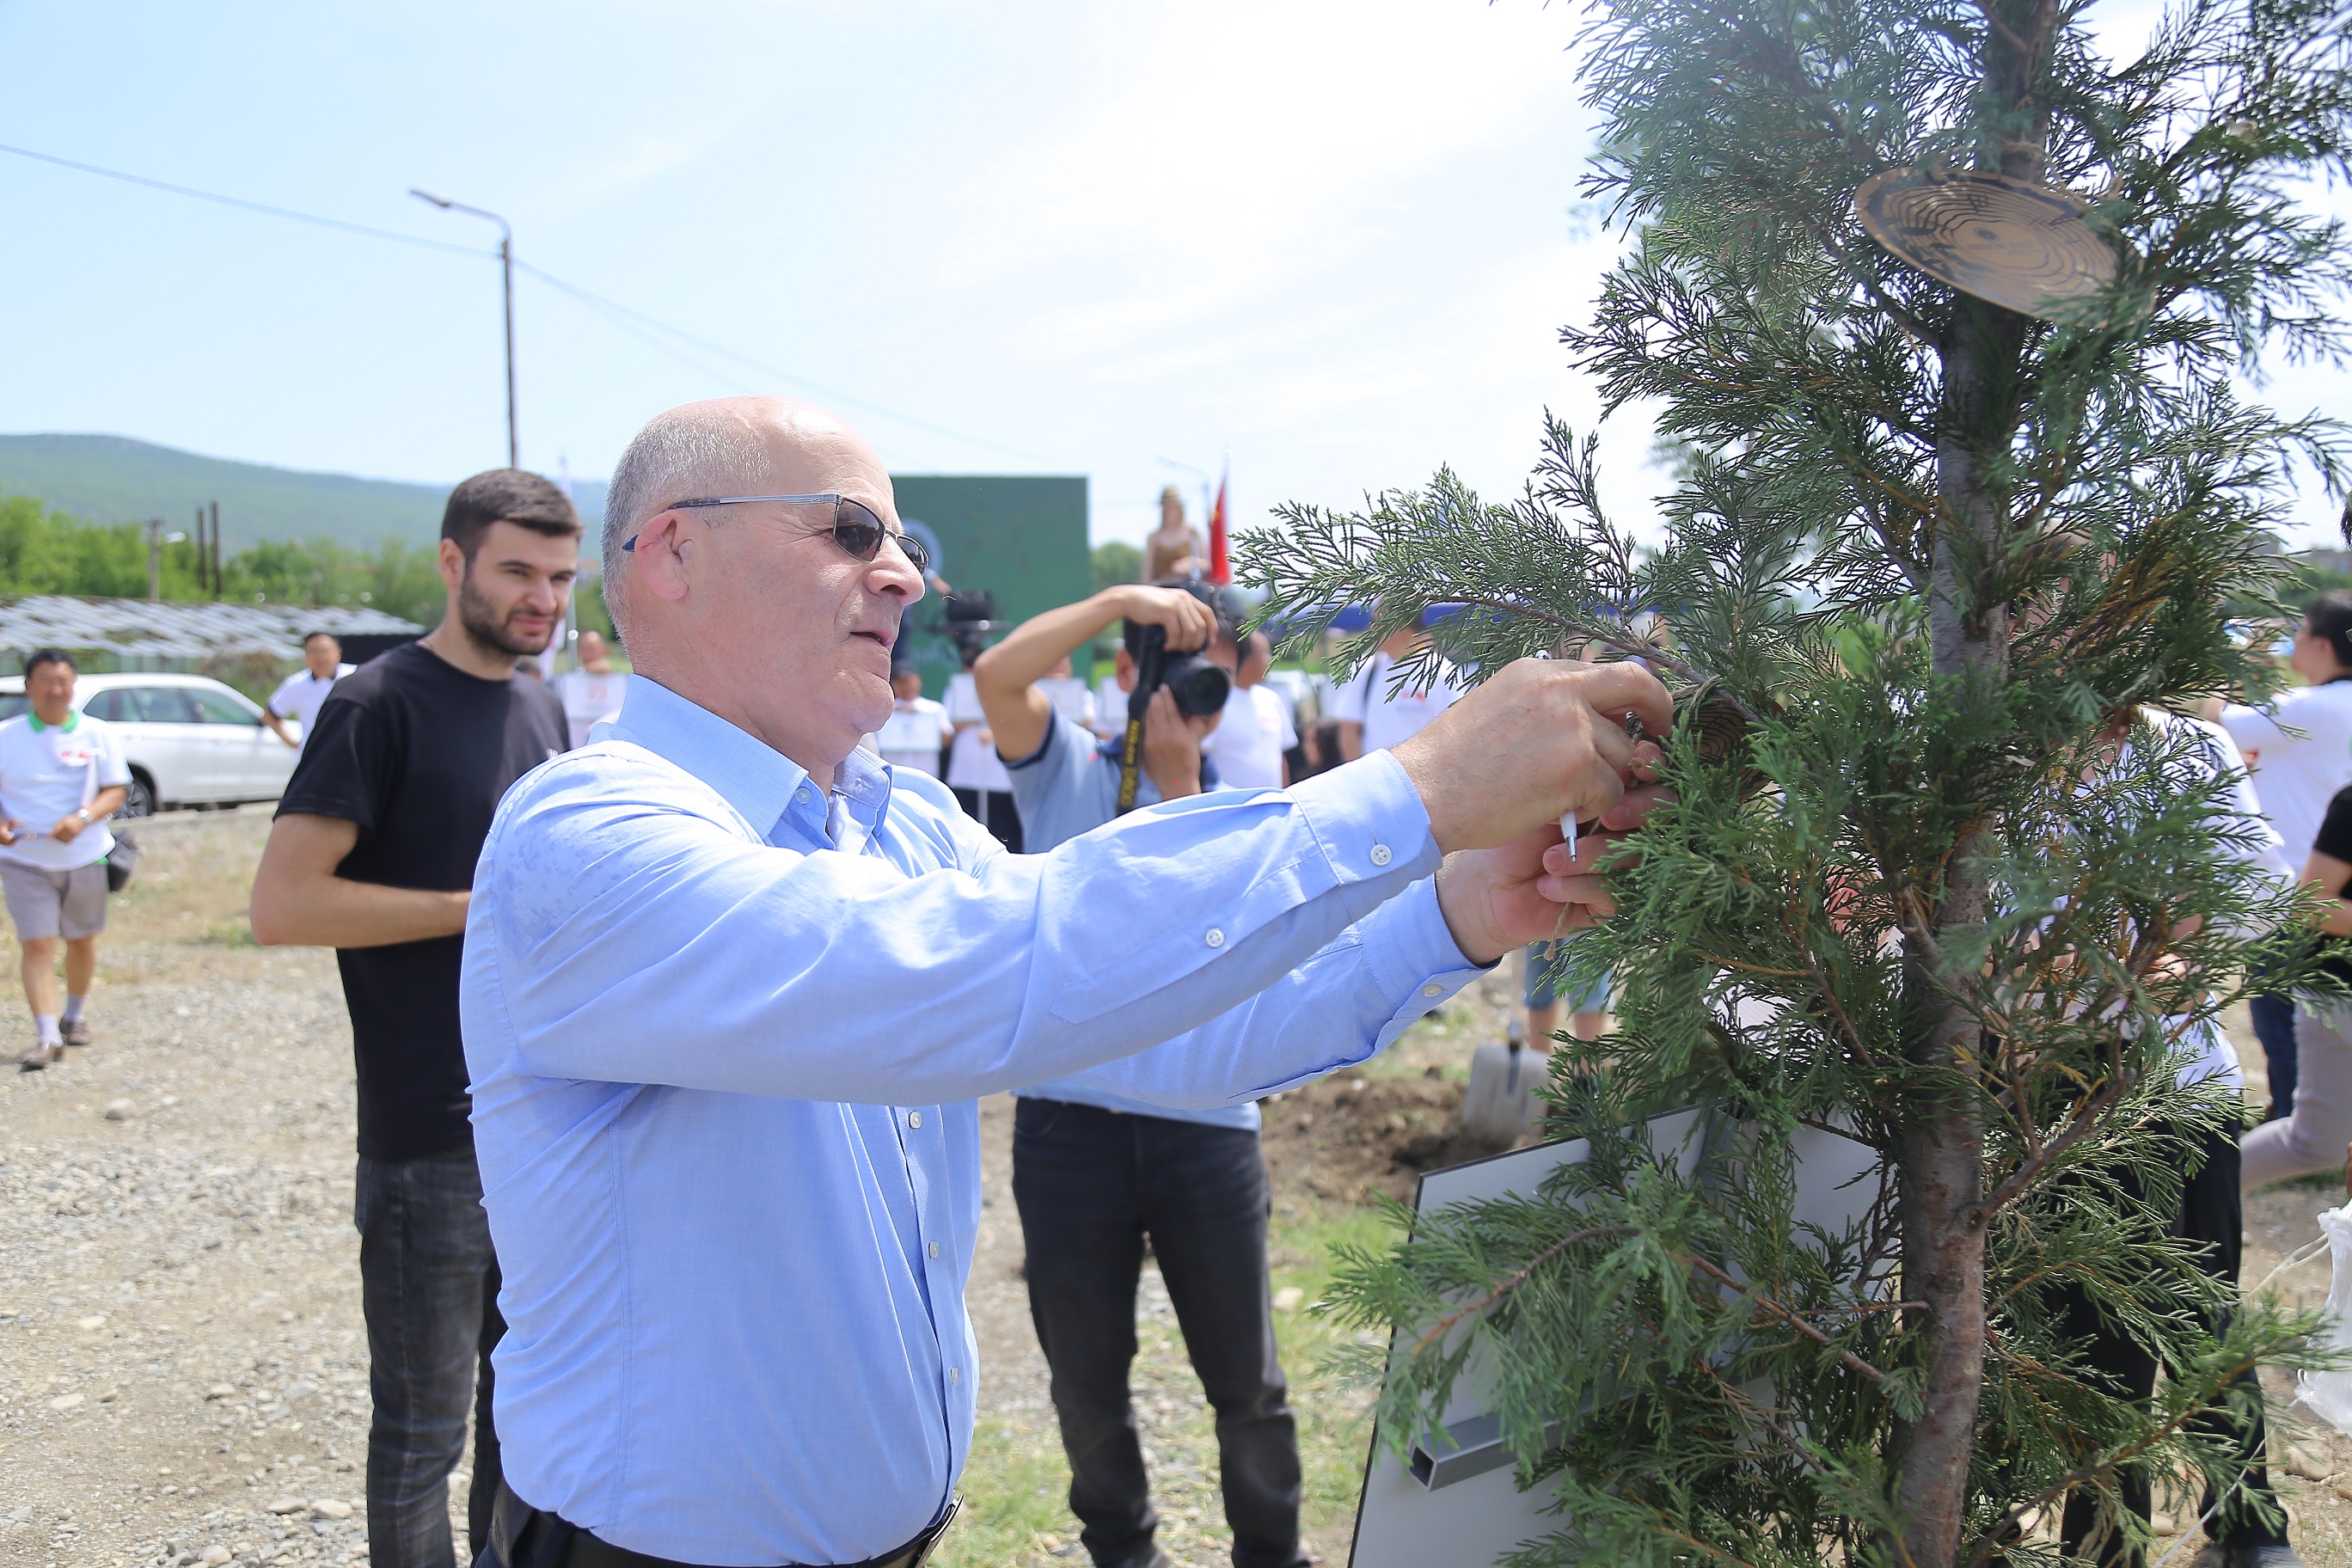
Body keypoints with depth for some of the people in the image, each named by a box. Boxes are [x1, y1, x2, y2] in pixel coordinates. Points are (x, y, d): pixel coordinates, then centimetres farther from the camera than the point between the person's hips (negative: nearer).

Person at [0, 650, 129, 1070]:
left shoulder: (97, 734, -1)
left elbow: (116, 791, -2)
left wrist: (83, 817, -22)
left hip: (85, 857, 1)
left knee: (81, 940, 14)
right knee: (37, 945, -9)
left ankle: (76, 1015, 35)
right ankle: (47, 1036, -9)